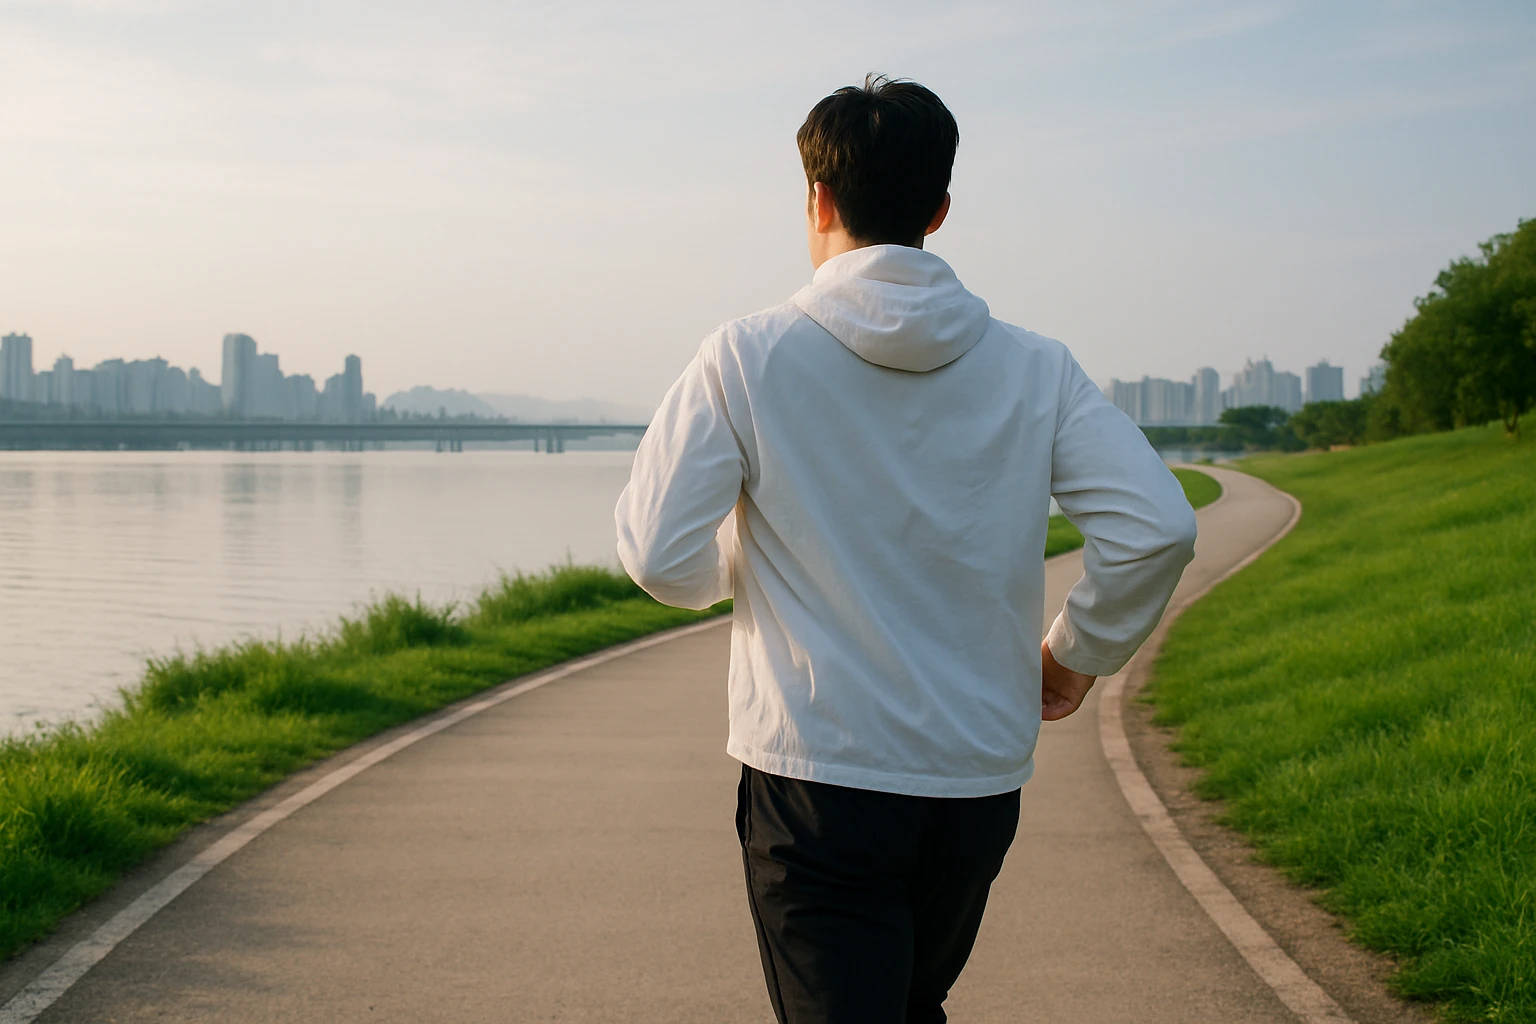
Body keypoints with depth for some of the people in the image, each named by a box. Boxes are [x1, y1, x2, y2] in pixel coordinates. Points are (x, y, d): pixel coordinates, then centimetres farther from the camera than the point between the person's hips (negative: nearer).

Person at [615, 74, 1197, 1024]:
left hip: (816, 781, -4)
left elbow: (660, 556, -10)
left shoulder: (745, 358, -7)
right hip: (980, 778, 4)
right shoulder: (1035, 368, 0)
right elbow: (1158, 526, -8)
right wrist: (1077, 653, 8)